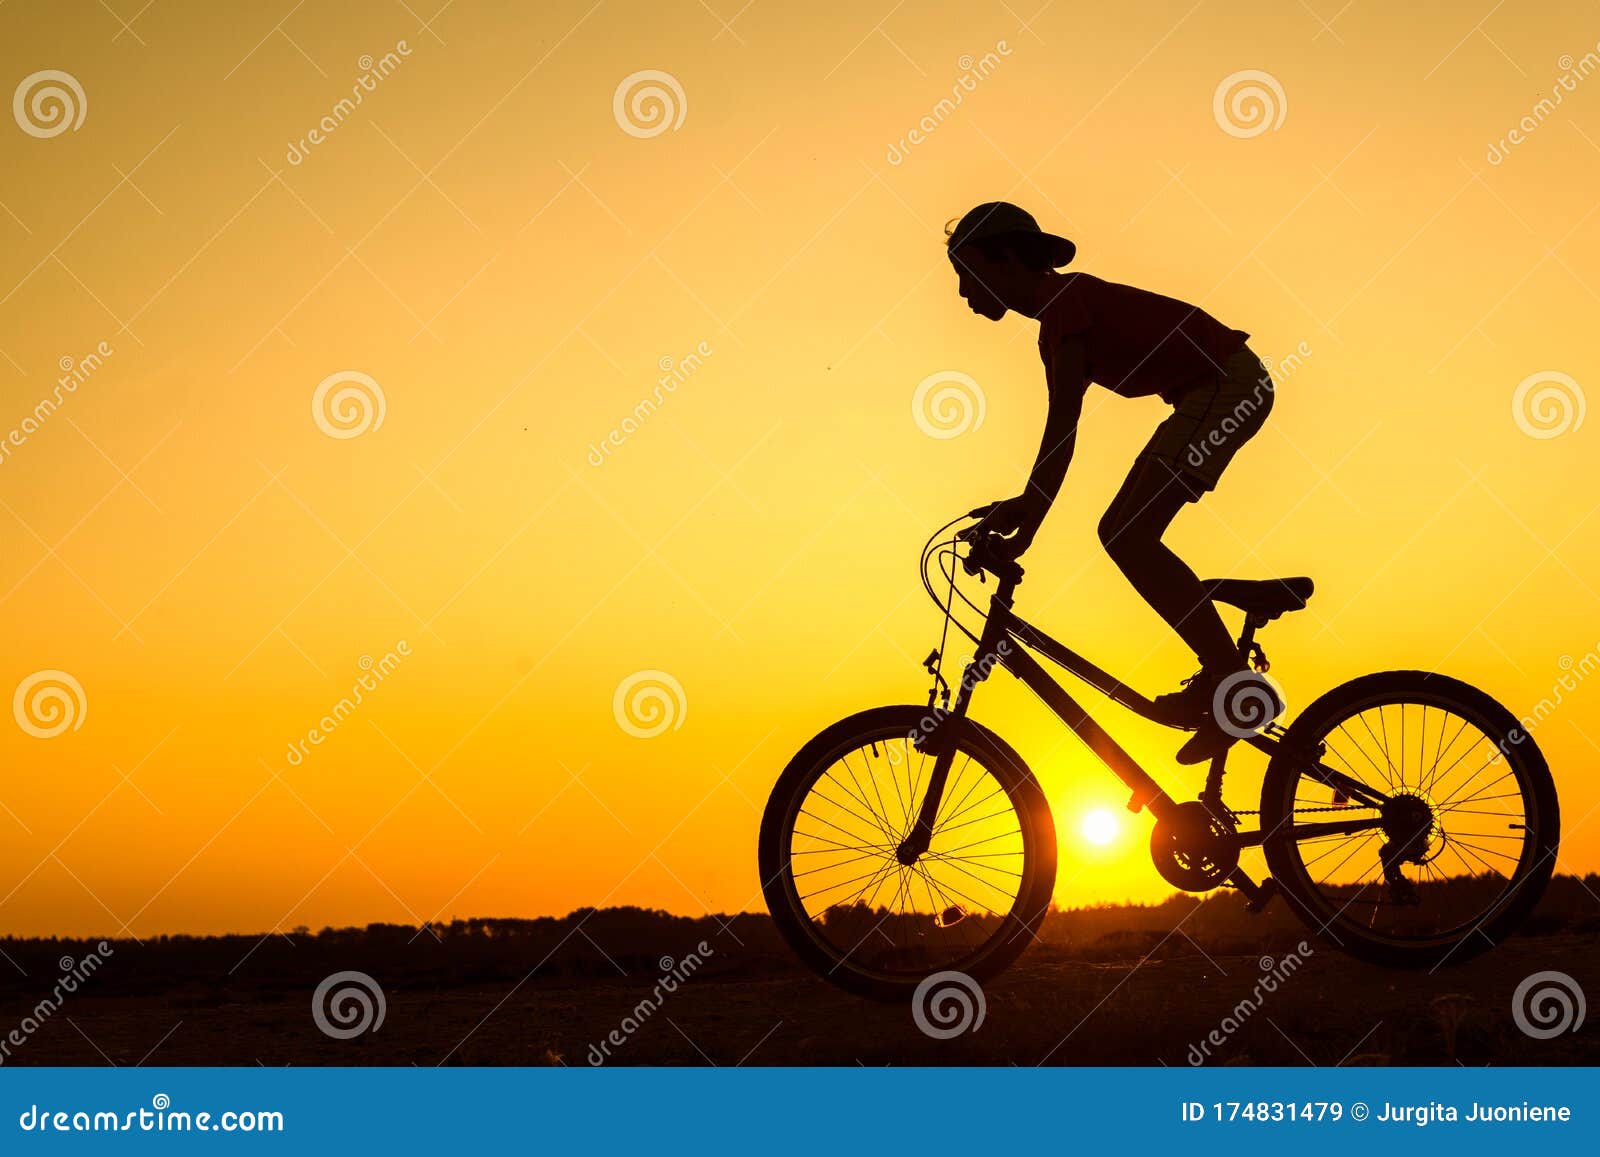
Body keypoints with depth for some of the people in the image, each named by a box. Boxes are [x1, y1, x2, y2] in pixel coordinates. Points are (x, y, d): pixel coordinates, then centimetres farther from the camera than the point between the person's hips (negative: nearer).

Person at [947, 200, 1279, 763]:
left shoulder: (1066, 298, -12)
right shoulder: (1055, 324, 17)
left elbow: (1063, 421, -20)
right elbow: (1061, 432, 17)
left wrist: (1027, 505, -21)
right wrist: (1025, 519, 13)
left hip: (1230, 383, -10)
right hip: (1207, 393, 10)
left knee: (1130, 536, -18)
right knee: (1120, 534, 8)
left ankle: (1235, 680, -16)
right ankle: (1221, 676, 11)